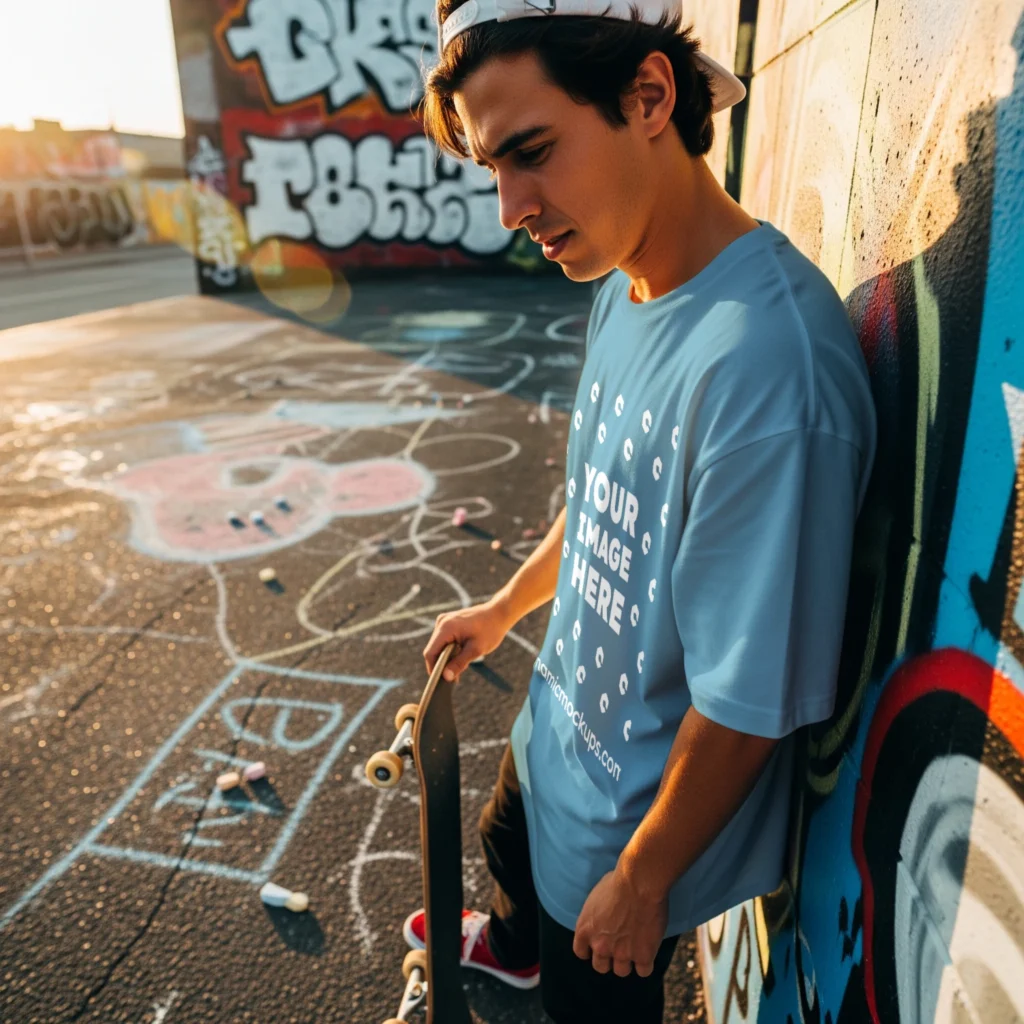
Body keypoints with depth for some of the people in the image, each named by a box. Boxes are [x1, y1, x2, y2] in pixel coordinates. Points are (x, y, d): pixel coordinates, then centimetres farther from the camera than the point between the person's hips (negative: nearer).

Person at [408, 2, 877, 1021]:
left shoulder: (768, 364, -37)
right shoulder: (624, 292, -7)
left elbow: (750, 701, -29)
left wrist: (642, 881, -14)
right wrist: (504, 609, 19)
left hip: (639, 808, -8)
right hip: (559, 729, 9)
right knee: (507, 846, 36)